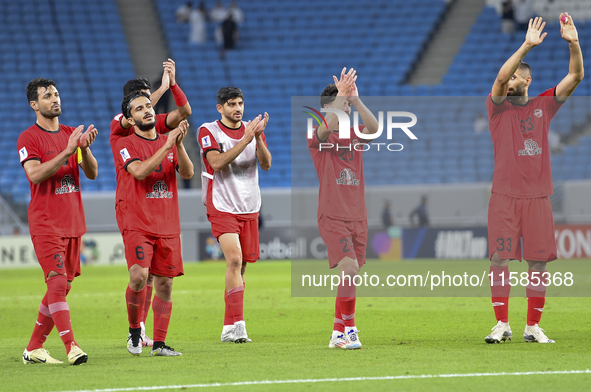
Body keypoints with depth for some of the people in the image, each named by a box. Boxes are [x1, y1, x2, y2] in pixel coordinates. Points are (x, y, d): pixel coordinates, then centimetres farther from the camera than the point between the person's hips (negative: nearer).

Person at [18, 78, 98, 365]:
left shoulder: (71, 134, 14)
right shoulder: (28, 138, -4)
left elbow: (92, 173, 8)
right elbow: (35, 174, -19)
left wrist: (85, 148, -11)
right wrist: (67, 151, -24)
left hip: (73, 222, 7)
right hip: (45, 223, -7)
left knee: (62, 287, 7)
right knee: (57, 282, -16)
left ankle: (34, 348, 15)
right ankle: (71, 347, -22)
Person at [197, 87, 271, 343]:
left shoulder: (253, 130, 9)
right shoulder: (208, 131, -3)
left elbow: (266, 164, -2)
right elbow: (217, 163, -19)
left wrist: (258, 138, -19)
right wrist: (245, 139, -23)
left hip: (249, 208, 5)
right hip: (222, 206, -5)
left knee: (241, 265, 6)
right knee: (234, 259, -21)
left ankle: (229, 328, 14)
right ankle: (236, 324, -25)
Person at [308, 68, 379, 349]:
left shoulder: (353, 135, 12)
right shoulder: (319, 137, -2)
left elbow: (373, 127, -9)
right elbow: (326, 127, -26)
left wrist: (355, 99, -18)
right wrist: (341, 95, -30)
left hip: (357, 216, 6)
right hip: (332, 217, -6)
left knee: (351, 276, 7)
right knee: (350, 269, -19)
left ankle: (339, 333, 16)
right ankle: (348, 329, -12)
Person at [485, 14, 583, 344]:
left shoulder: (543, 106, 10)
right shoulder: (498, 107, 4)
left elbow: (575, 77, 1)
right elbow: (500, 78, -16)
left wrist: (573, 44, -15)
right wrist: (526, 46, -25)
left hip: (538, 197, 2)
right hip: (505, 196, -2)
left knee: (538, 262, 0)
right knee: (500, 259, -6)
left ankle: (534, 327, 7)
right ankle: (502, 325, -1)